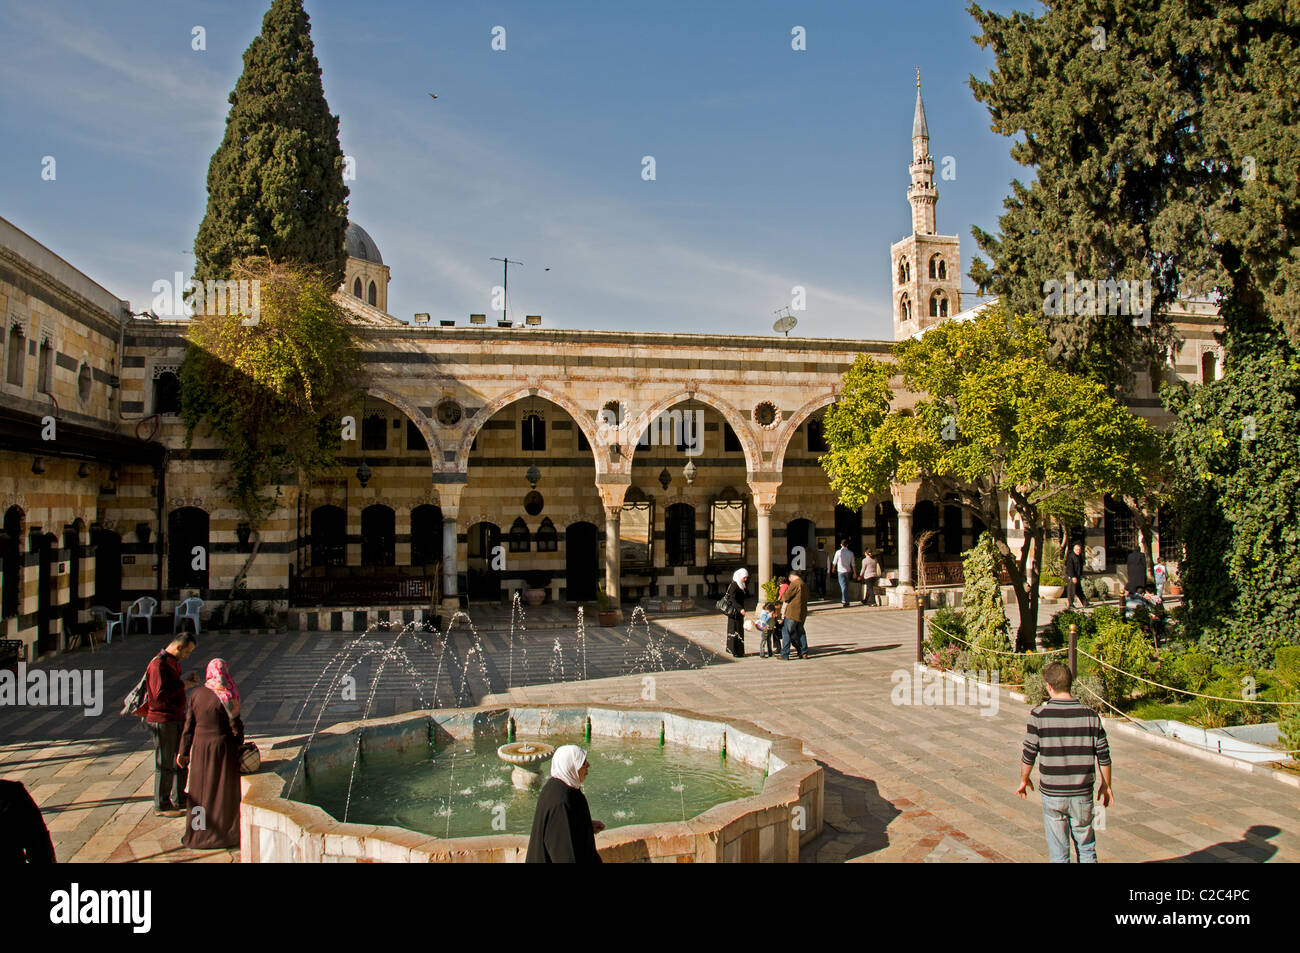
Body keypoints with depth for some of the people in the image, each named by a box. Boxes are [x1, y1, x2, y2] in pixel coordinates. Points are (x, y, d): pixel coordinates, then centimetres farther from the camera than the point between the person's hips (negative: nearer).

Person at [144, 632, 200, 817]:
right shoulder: (158, 664, -19)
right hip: (162, 720, -10)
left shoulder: (173, 662, 11)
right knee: (164, 765, 1)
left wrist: (186, 678, 5)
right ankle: (161, 806, 13)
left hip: (177, 718, 10)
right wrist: (182, 685, -19)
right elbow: (159, 694, -26)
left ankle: (179, 799, 30)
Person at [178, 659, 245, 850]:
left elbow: (189, 724, 2)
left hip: (200, 746, 4)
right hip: (222, 747, -4)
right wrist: (239, 747, 1)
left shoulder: (196, 694, -2)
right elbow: (235, 726, -12)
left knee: (201, 791, 14)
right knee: (223, 792, 7)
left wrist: (184, 751, 9)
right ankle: (223, 834, 13)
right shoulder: (226, 697, -14)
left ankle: (198, 835, 22)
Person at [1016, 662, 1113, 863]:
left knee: (1058, 853, 11)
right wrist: (1106, 785, 17)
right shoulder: (1090, 715, -5)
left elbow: (1029, 755, -7)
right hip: (1082, 794, 2)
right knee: (1086, 849, 17)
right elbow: (1104, 756, 1)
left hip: (1052, 794, -2)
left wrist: (1024, 780, 11)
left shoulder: (1039, 715, -11)